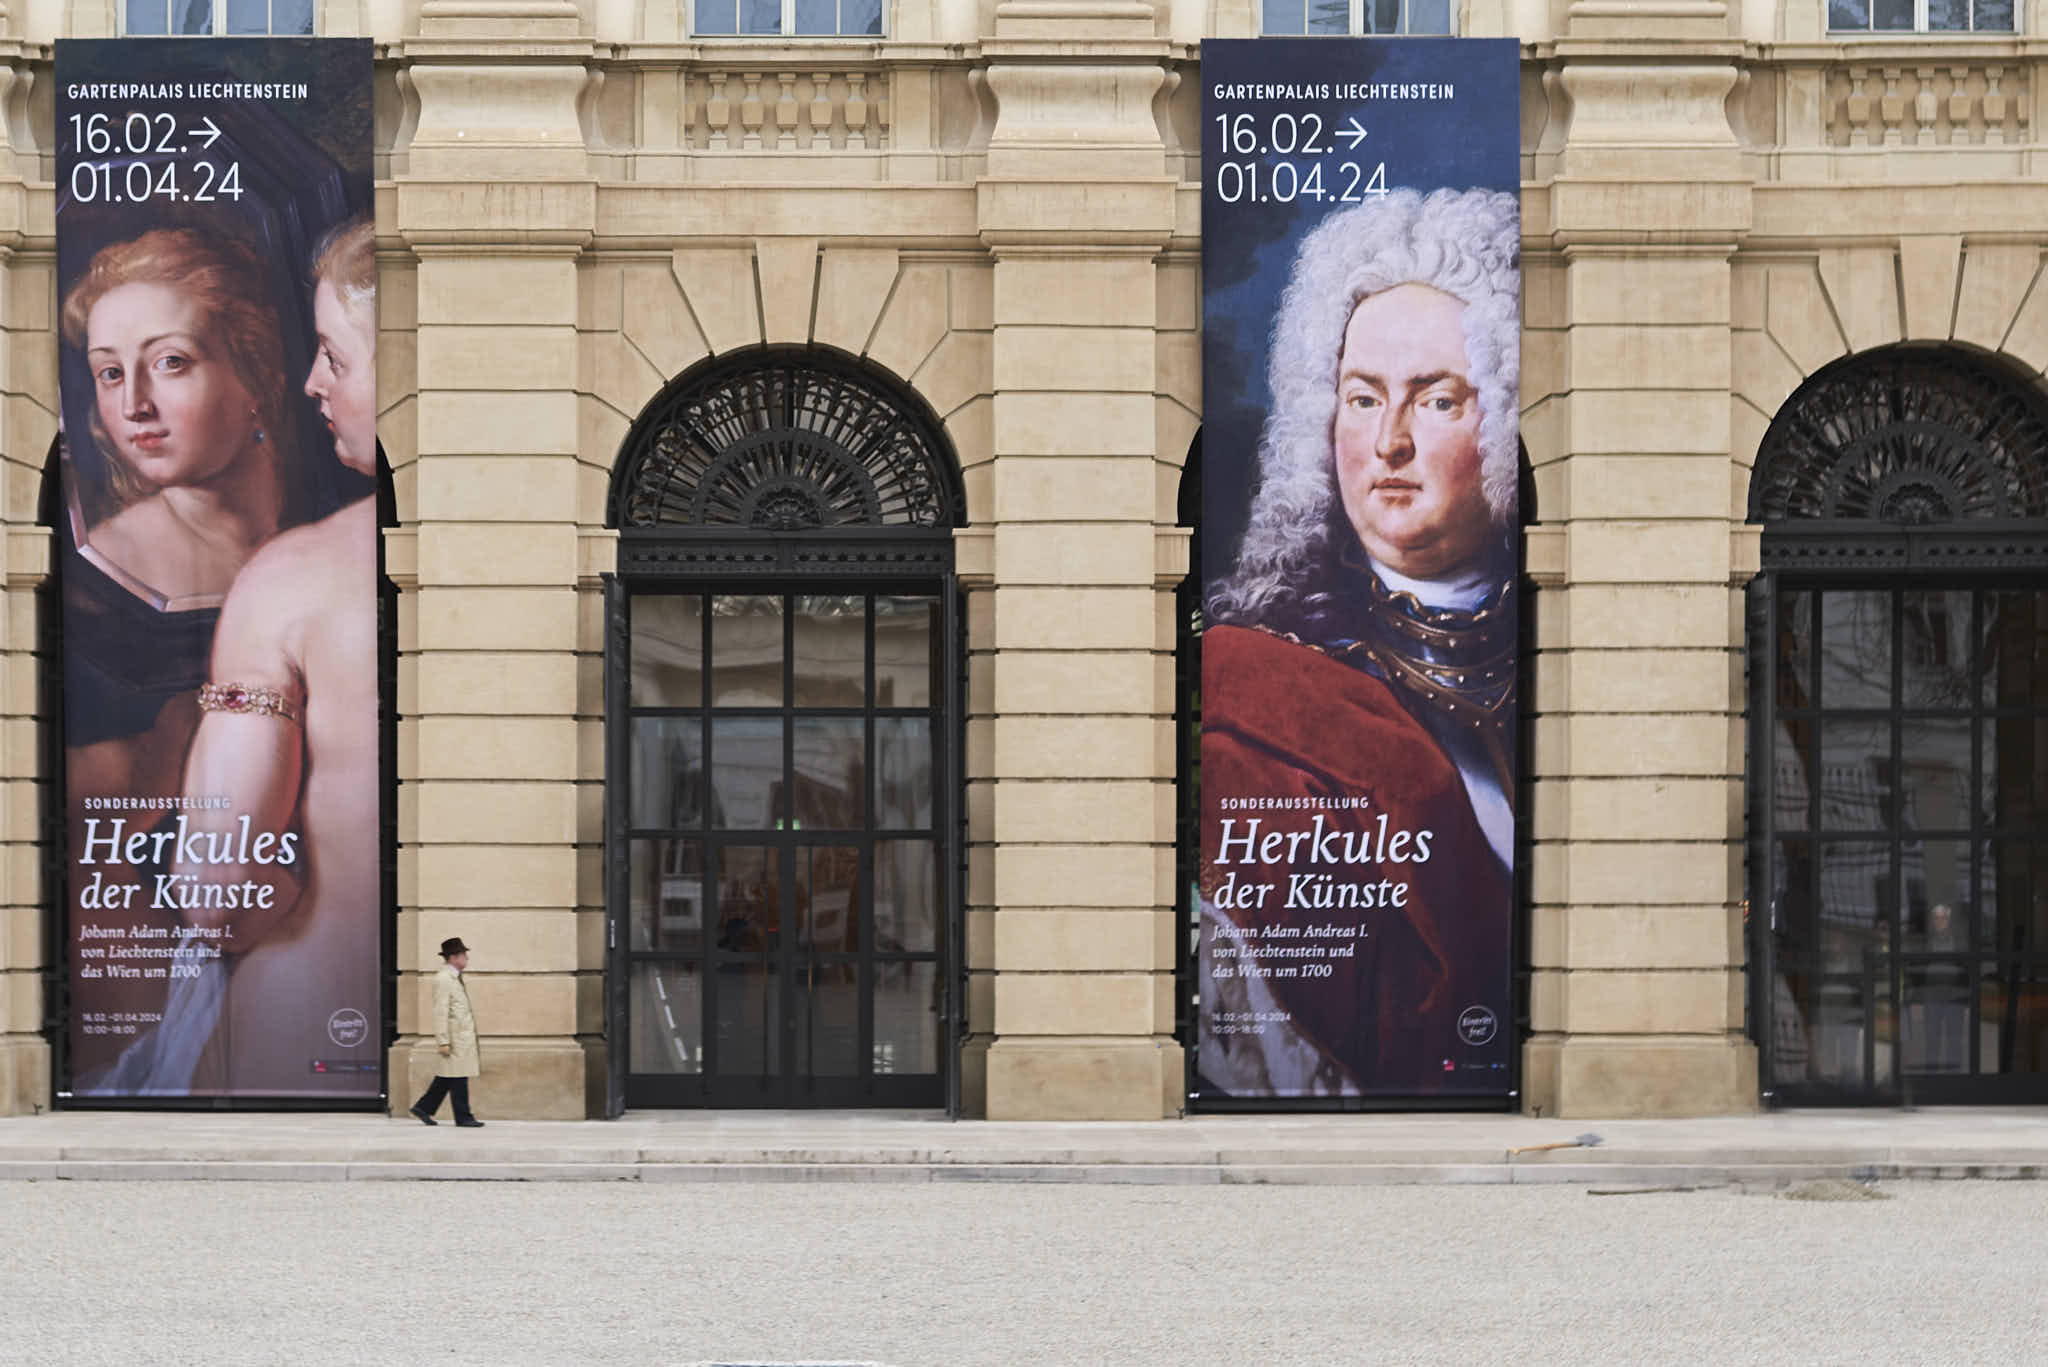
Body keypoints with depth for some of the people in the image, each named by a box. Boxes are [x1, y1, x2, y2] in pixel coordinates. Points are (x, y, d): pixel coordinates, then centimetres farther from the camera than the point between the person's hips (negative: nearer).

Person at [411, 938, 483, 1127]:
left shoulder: (453, 978, 17)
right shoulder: (443, 980, -14)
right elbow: (441, 1012, -18)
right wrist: (443, 1041, -21)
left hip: (462, 1037, 10)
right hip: (454, 1038, -10)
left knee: (446, 1079, 12)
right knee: (458, 1078, -5)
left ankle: (423, 1108, 18)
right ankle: (463, 1117, -1)